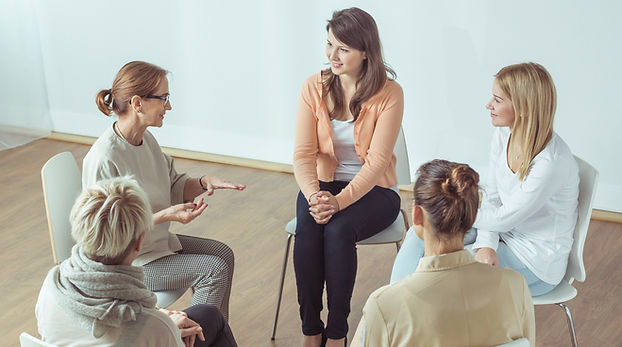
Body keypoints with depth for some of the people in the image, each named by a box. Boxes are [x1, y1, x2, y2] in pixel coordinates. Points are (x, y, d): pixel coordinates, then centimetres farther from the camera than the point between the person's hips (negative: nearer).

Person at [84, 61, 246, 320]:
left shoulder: (146, 139, -1)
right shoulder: (104, 160, -28)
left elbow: (174, 187, 10)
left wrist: (203, 182, -10)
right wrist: (165, 216, -31)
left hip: (156, 239, 9)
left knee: (223, 253, 9)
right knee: (214, 269, -13)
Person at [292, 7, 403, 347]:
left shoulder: (389, 93, -13)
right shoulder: (314, 87, -4)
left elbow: (377, 161, -18)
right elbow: (303, 153, -9)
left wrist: (340, 201, -30)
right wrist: (314, 195, -28)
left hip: (373, 189, -2)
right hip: (324, 182, 3)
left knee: (337, 229, -32)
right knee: (307, 228, -29)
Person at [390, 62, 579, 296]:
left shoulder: (552, 163, -30)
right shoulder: (503, 134, -5)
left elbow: (504, 218, -22)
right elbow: (492, 196, 1)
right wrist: (486, 244, -16)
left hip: (537, 260, -8)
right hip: (503, 233, 8)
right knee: (418, 237, -5)